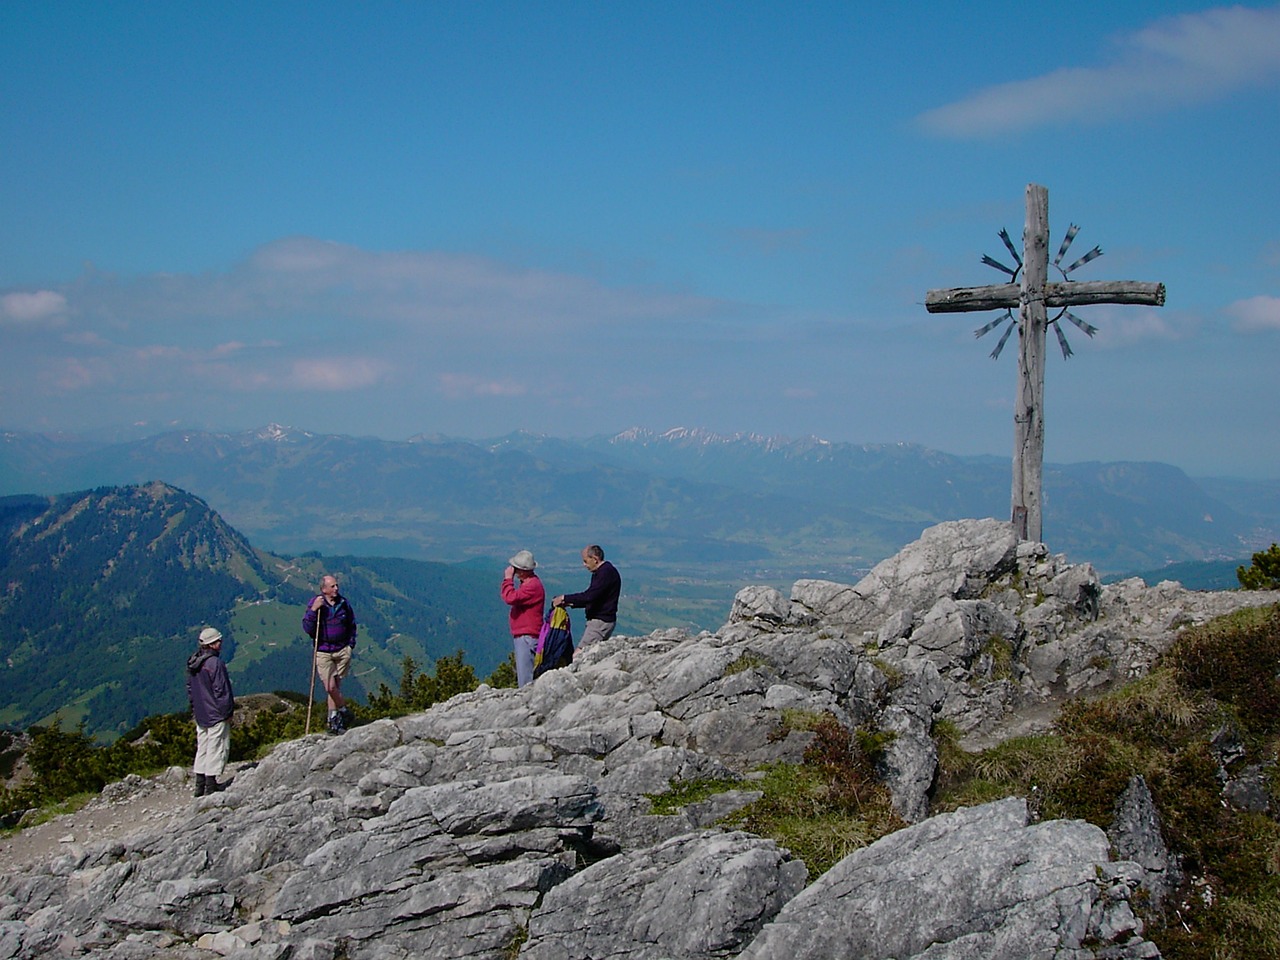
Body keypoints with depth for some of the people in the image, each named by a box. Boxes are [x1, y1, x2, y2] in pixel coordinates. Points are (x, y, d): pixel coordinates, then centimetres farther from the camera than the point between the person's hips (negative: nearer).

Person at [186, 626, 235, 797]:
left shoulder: (193, 663, 7)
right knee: (217, 748, -2)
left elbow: (190, 688, 15)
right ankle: (211, 786, 0)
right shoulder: (215, 663, -20)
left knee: (202, 748, 15)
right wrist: (227, 712, -9)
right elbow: (221, 690, -18)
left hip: (200, 715, 8)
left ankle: (200, 785, 18)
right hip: (216, 714, -8)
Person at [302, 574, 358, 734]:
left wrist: (351, 644, 8)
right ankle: (345, 712, 11)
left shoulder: (343, 603, 4)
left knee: (335, 686, 0)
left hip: (342, 651, 2)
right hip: (323, 652, -2)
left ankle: (333, 719, 10)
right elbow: (307, 628, -10)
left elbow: (352, 626, 18)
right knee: (330, 688, -10)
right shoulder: (315, 603, -4)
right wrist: (313, 610, -21)